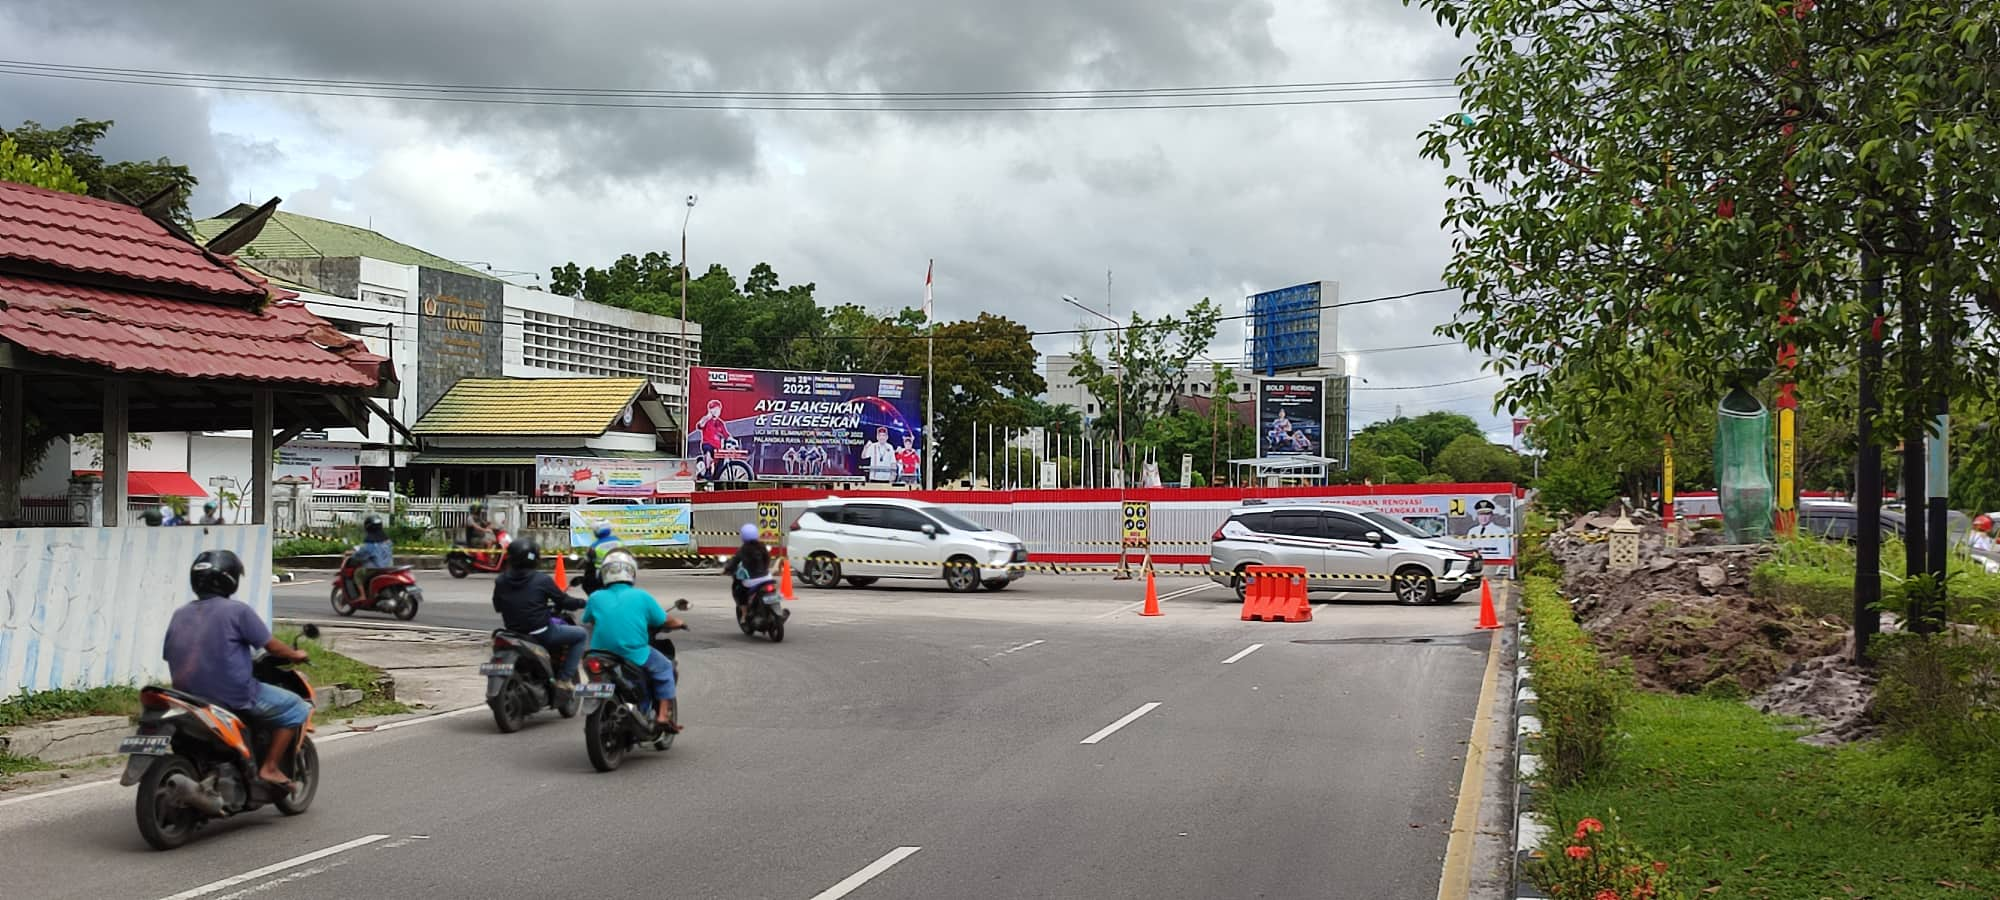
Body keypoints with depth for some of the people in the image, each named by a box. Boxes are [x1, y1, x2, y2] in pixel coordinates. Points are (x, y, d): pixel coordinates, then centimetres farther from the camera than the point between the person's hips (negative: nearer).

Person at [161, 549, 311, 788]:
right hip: (234, 696, -7)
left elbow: (169, 656, 11)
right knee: (296, 708, 6)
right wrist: (296, 656, 14)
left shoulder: (179, 615, 8)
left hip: (188, 698, 8)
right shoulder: (237, 610, -10)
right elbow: (271, 646, -5)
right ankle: (269, 768, -1)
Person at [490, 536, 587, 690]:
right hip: (540, 635, -7)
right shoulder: (542, 580, -15)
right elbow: (564, 601, -6)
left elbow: (498, 607, 12)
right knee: (581, 634, 11)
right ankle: (564, 679, 3)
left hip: (513, 633, 7)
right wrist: (583, 603, 12)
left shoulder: (500, 581, -1)